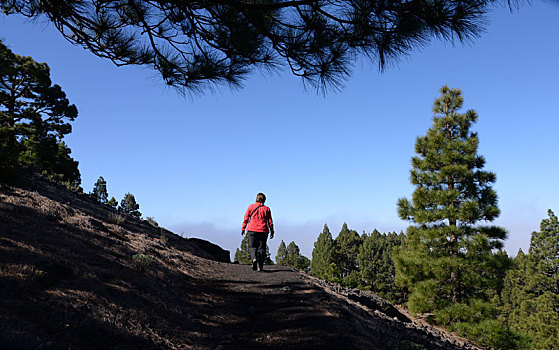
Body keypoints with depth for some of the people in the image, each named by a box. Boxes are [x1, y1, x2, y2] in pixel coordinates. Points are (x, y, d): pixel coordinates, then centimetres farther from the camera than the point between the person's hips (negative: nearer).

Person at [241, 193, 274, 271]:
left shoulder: (251, 206, 4)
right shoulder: (267, 209, 6)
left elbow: (246, 218, 3)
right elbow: (270, 221, 5)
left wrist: (243, 229, 8)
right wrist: (272, 231, 11)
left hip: (252, 230, -1)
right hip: (263, 231, 1)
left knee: (253, 246, 8)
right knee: (262, 247, 7)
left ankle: (254, 258, -21)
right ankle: (260, 266, 2)